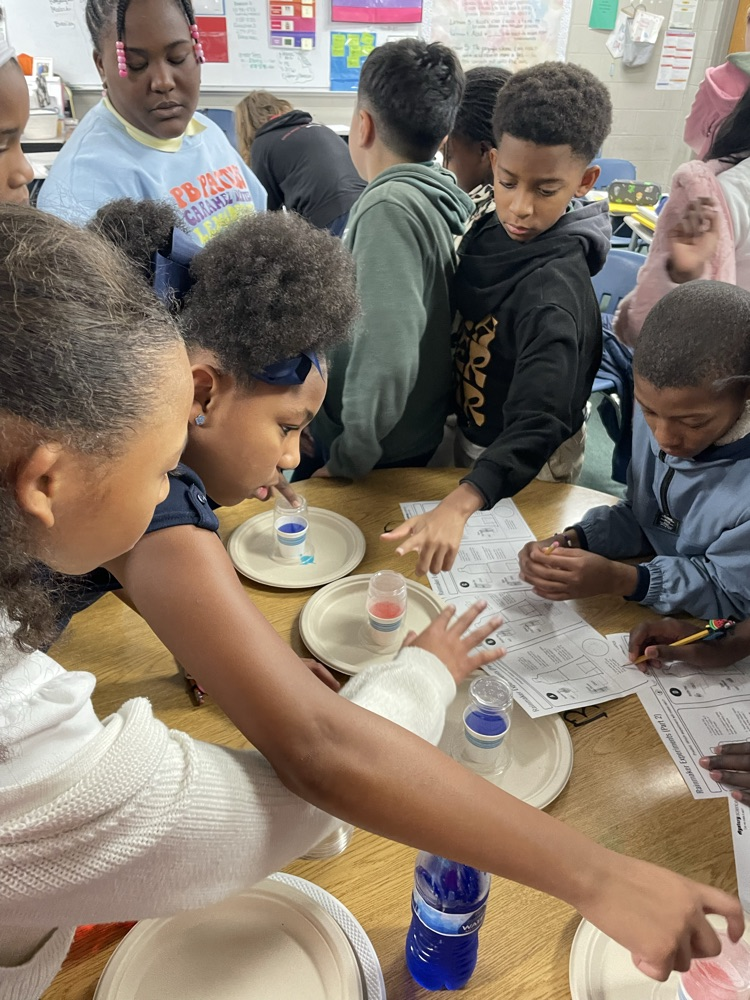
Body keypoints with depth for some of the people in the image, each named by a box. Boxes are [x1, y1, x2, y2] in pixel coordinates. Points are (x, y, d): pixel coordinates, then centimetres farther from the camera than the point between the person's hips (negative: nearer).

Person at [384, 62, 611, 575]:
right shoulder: (492, 231, -8)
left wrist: (457, 506, -57)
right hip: (471, 435, 7)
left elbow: (537, 427, -43)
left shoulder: (553, 293, -32)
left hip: (525, 470, -7)